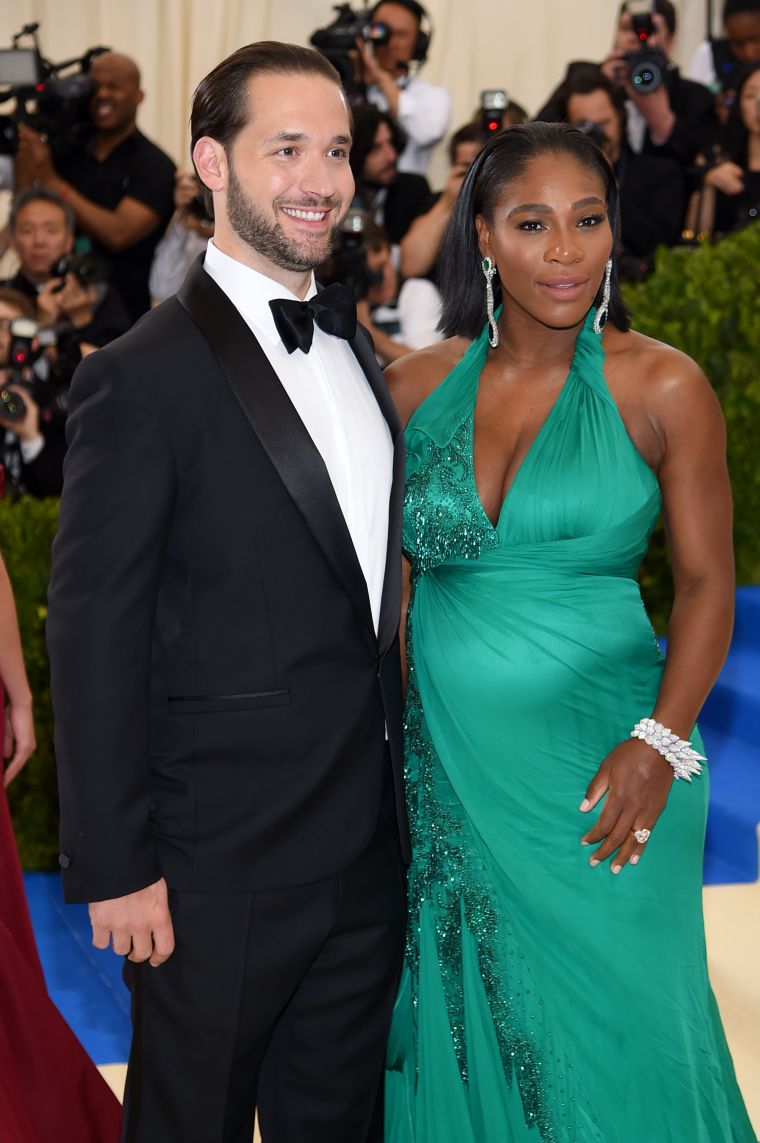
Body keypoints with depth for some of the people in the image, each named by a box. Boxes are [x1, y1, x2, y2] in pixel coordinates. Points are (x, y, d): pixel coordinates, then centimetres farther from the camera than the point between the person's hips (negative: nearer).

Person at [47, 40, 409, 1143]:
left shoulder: (352, 345, 9)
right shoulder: (144, 378, -16)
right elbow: (95, 637, -16)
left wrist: (397, 790, 13)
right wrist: (114, 869, -15)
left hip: (369, 847, 7)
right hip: (222, 874, -7)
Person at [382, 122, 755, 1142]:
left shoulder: (661, 388, -6)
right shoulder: (417, 386, 2)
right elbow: (385, 571, 10)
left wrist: (659, 745, -14)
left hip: (600, 763, -3)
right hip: (443, 759, 3)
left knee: (607, 1018, 6)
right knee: (455, 1012, 14)